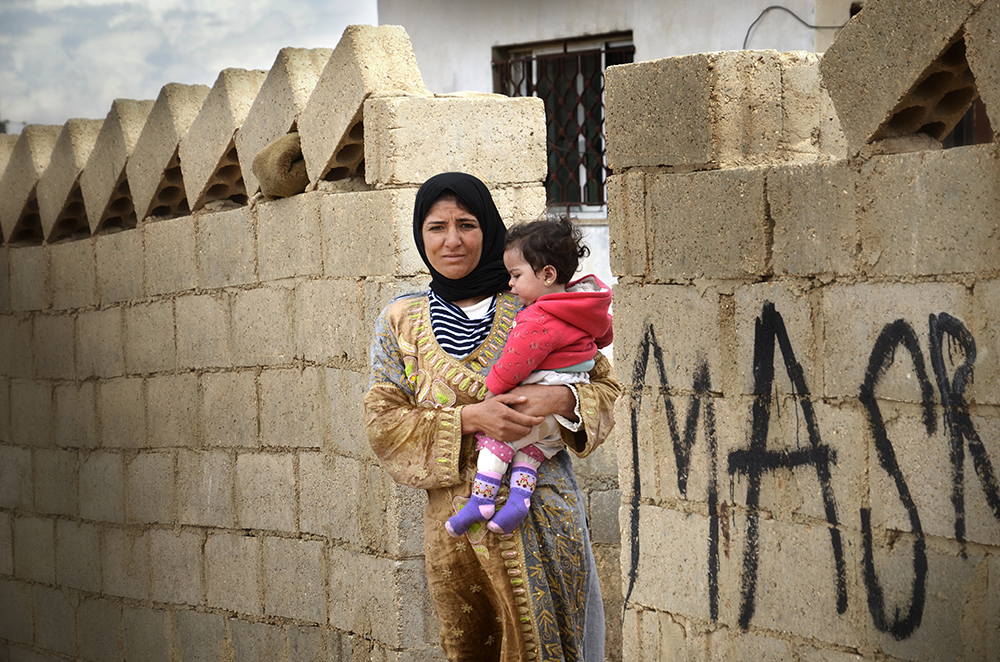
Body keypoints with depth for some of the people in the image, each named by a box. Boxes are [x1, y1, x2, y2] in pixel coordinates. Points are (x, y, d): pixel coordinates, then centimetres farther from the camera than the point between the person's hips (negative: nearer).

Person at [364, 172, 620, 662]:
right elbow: (383, 419, 0)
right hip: (454, 523, 2)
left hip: (541, 514, -1)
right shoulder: (401, 321, 7)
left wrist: (563, 400, -15)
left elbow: (605, 385, 8)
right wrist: (469, 418, -15)